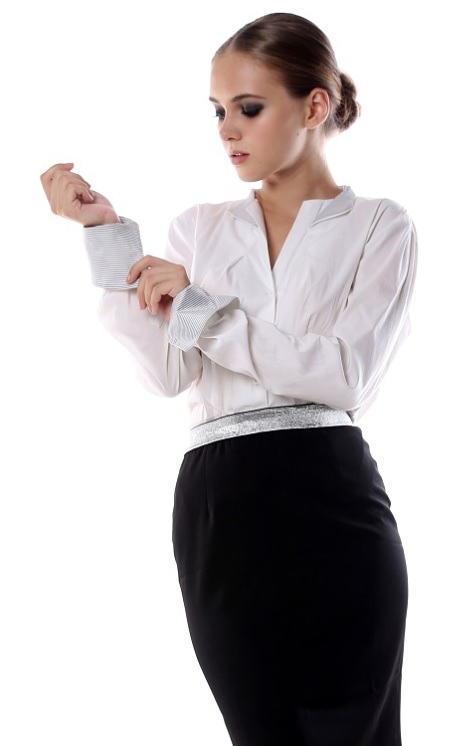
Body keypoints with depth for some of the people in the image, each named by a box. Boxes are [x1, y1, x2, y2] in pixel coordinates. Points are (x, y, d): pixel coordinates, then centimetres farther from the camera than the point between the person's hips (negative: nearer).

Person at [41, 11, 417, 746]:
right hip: (217, 508, 3)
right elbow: (168, 373, 2)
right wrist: (109, 235, -4)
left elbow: (346, 373, -8)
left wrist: (199, 308, -9)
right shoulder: (199, 228, 16)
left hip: (332, 501, -2)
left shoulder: (379, 226, 6)